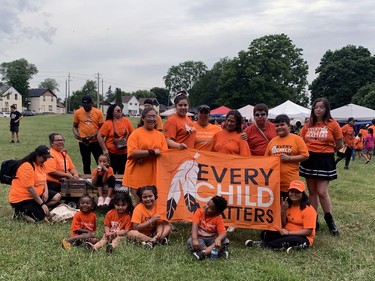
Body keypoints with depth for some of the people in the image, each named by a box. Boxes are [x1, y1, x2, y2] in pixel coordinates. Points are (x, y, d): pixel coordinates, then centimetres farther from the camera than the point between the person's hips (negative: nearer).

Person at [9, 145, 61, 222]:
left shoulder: (40, 164, 9)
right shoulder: (27, 166, -22)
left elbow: (44, 180, 18)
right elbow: (30, 188, -25)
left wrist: (46, 191, -5)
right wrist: (42, 204, -22)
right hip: (22, 199, -10)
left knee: (57, 197, 2)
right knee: (40, 217, -24)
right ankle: (21, 211, 0)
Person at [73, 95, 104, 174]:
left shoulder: (98, 112, -3)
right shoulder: (77, 112, 1)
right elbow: (75, 126, 9)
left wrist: (93, 135, -17)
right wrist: (76, 134, -12)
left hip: (96, 141, -1)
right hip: (83, 142, 2)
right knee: (86, 163, 12)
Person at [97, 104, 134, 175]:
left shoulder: (126, 120, 0)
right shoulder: (107, 123, -9)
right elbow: (99, 136, -8)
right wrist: (104, 149, -10)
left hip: (124, 152, 3)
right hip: (111, 153, -3)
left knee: (122, 173, 12)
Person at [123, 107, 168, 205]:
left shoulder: (160, 135, 11)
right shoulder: (136, 133, -2)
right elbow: (132, 153, -14)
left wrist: (145, 156, -12)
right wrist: (152, 152, -16)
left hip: (154, 176, 4)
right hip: (137, 176, -3)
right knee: (139, 204, 0)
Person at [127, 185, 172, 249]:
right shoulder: (139, 209, -16)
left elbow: (159, 223, -11)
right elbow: (135, 227, -21)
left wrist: (159, 233, -33)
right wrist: (151, 220, -26)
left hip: (153, 233, 3)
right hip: (141, 234, -3)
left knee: (168, 226, -13)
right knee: (131, 233, -33)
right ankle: (161, 239, -33)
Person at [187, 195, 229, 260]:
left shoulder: (218, 218, -13)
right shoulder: (199, 212, -13)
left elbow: (223, 233, -23)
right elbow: (195, 225, -25)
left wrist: (218, 239, -48)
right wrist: (195, 239, -41)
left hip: (211, 239, 0)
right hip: (199, 238, 0)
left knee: (225, 241, -25)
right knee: (190, 241, -33)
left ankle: (204, 252, -37)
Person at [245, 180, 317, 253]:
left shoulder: (309, 210, -11)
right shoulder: (288, 205, 5)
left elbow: (308, 231, -16)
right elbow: (283, 226, 6)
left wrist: (288, 232, -21)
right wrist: (283, 211, -11)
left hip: (302, 238, -5)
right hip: (287, 234, 6)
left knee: (293, 240, -40)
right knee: (265, 233, -13)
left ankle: (263, 244, -31)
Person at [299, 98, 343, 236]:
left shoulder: (333, 124, -5)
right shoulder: (307, 125, 4)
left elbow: (339, 145, 1)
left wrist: (325, 151, 7)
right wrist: (311, 151, -2)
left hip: (325, 161, -4)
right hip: (309, 160, 4)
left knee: (322, 192, -6)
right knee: (312, 191, 10)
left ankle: (330, 220, 14)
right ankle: (314, 221, 20)